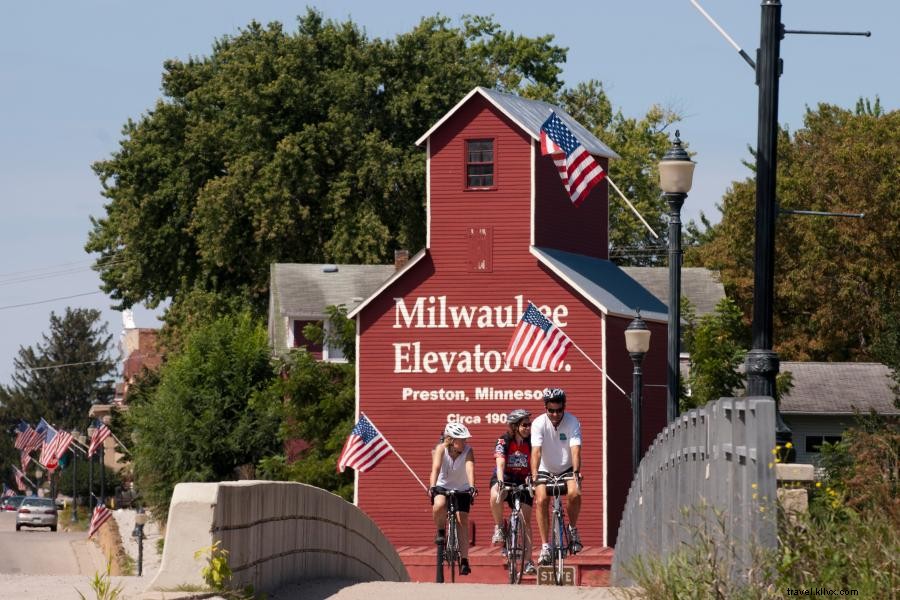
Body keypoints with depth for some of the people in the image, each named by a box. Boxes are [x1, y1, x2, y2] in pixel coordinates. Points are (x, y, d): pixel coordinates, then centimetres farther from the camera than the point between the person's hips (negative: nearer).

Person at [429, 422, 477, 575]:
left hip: (461, 489, 1)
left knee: (462, 520, -10)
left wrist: (472, 487, -52)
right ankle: (440, 532, -4)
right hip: (442, 487, -1)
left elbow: (470, 469, -35)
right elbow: (436, 468, -35)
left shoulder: (468, 451, -20)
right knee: (439, 505, -33)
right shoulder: (441, 449, -22)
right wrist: (432, 486, -51)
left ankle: (464, 560, -6)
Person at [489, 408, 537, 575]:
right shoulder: (503, 441, -14)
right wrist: (500, 482, -42)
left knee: (526, 521, -4)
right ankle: (499, 527, -14)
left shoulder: (531, 442, -8)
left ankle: (528, 561, -2)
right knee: (495, 496, -38)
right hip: (504, 478, -2)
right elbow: (500, 464, -26)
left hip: (523, 481, 2)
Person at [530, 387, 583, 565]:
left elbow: (575, 450, -27)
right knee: (541, 500, -22)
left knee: (574, 493, -28)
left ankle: (573, 529, -2)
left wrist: (576, 473, -43)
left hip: (567, 469, 0)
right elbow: (536, 451, -27)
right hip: (545, 470, 0)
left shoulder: (572, 423, -16)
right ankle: (545, 546, -16)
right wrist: (534, 475, -41)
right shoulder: (538, 423, -17)